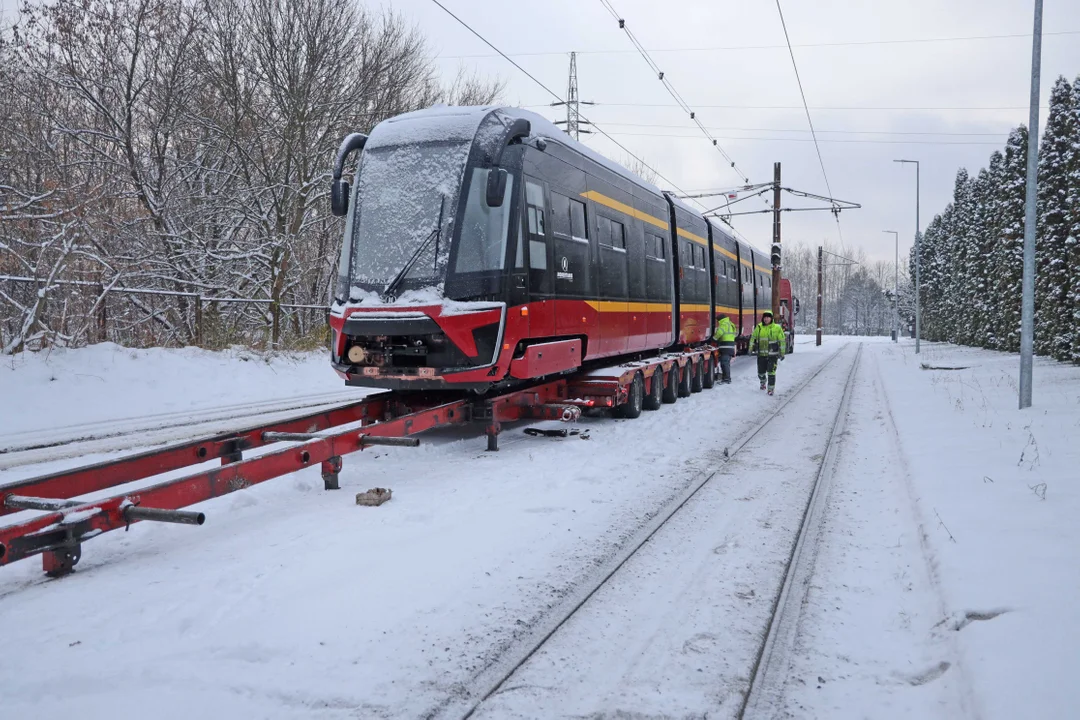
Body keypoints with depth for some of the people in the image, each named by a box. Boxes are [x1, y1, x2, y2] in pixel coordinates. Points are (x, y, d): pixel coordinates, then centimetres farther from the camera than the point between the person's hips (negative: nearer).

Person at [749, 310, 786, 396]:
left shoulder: (777, 328, -4)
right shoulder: (759, 327, 4)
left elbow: (782, 341, 1)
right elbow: (753, 338, 16)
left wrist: (782, 353, 0)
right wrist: (751, 349, 13)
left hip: (772, 355, -3)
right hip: (761, 354, 3)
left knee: (771, 372, -10)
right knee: (761, 372, 12)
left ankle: (771, 388, 1)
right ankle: (763, 382, 43)